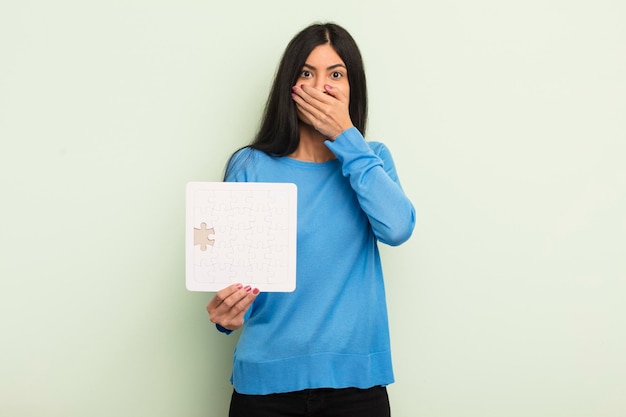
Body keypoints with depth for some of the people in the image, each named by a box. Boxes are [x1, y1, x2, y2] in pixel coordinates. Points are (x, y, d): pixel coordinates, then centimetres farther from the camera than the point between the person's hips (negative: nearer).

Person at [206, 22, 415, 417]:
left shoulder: (372, 159, 5)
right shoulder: (250, 166, -1)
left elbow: (397, 229, -14)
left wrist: (346, 137, -13)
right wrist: (226, 310, -24)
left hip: (355, 375, 2)